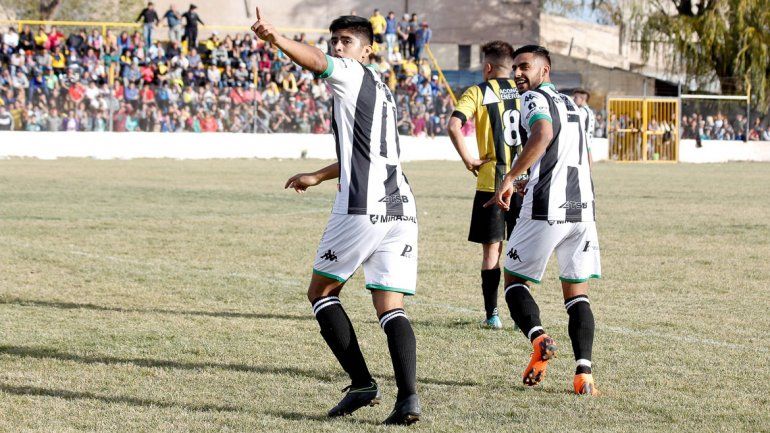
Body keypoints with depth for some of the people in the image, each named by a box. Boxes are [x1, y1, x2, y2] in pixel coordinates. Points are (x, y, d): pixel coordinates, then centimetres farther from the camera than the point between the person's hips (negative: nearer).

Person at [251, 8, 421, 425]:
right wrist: (317, 176, 50)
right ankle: (408, 396, -15)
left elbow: (316, 61, -22)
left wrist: (275, 38, -39)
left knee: (321, 292, 9)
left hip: (361, 209, -8)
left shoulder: (352, 75, 1)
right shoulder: (381, 92, 27)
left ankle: (362, 383, -1)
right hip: (401, 210, 8)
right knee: (391, 309, 4)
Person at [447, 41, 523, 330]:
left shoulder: (478, 92, -2)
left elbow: (454, 126, -16)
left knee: (492, 249, 4)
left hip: (491, 183, -3)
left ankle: (492, 314, 3)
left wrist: (468, 160, -8)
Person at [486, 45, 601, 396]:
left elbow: (543, 133, -23)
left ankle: (538, 339, -18)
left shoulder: (534, 99, -1)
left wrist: (510, 178, -22)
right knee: (577, 294, 9)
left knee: (515, 280, 9)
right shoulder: (569, 104, 23)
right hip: (583, 206, 7)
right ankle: (583, 373, -9)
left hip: (546, 209, -6)